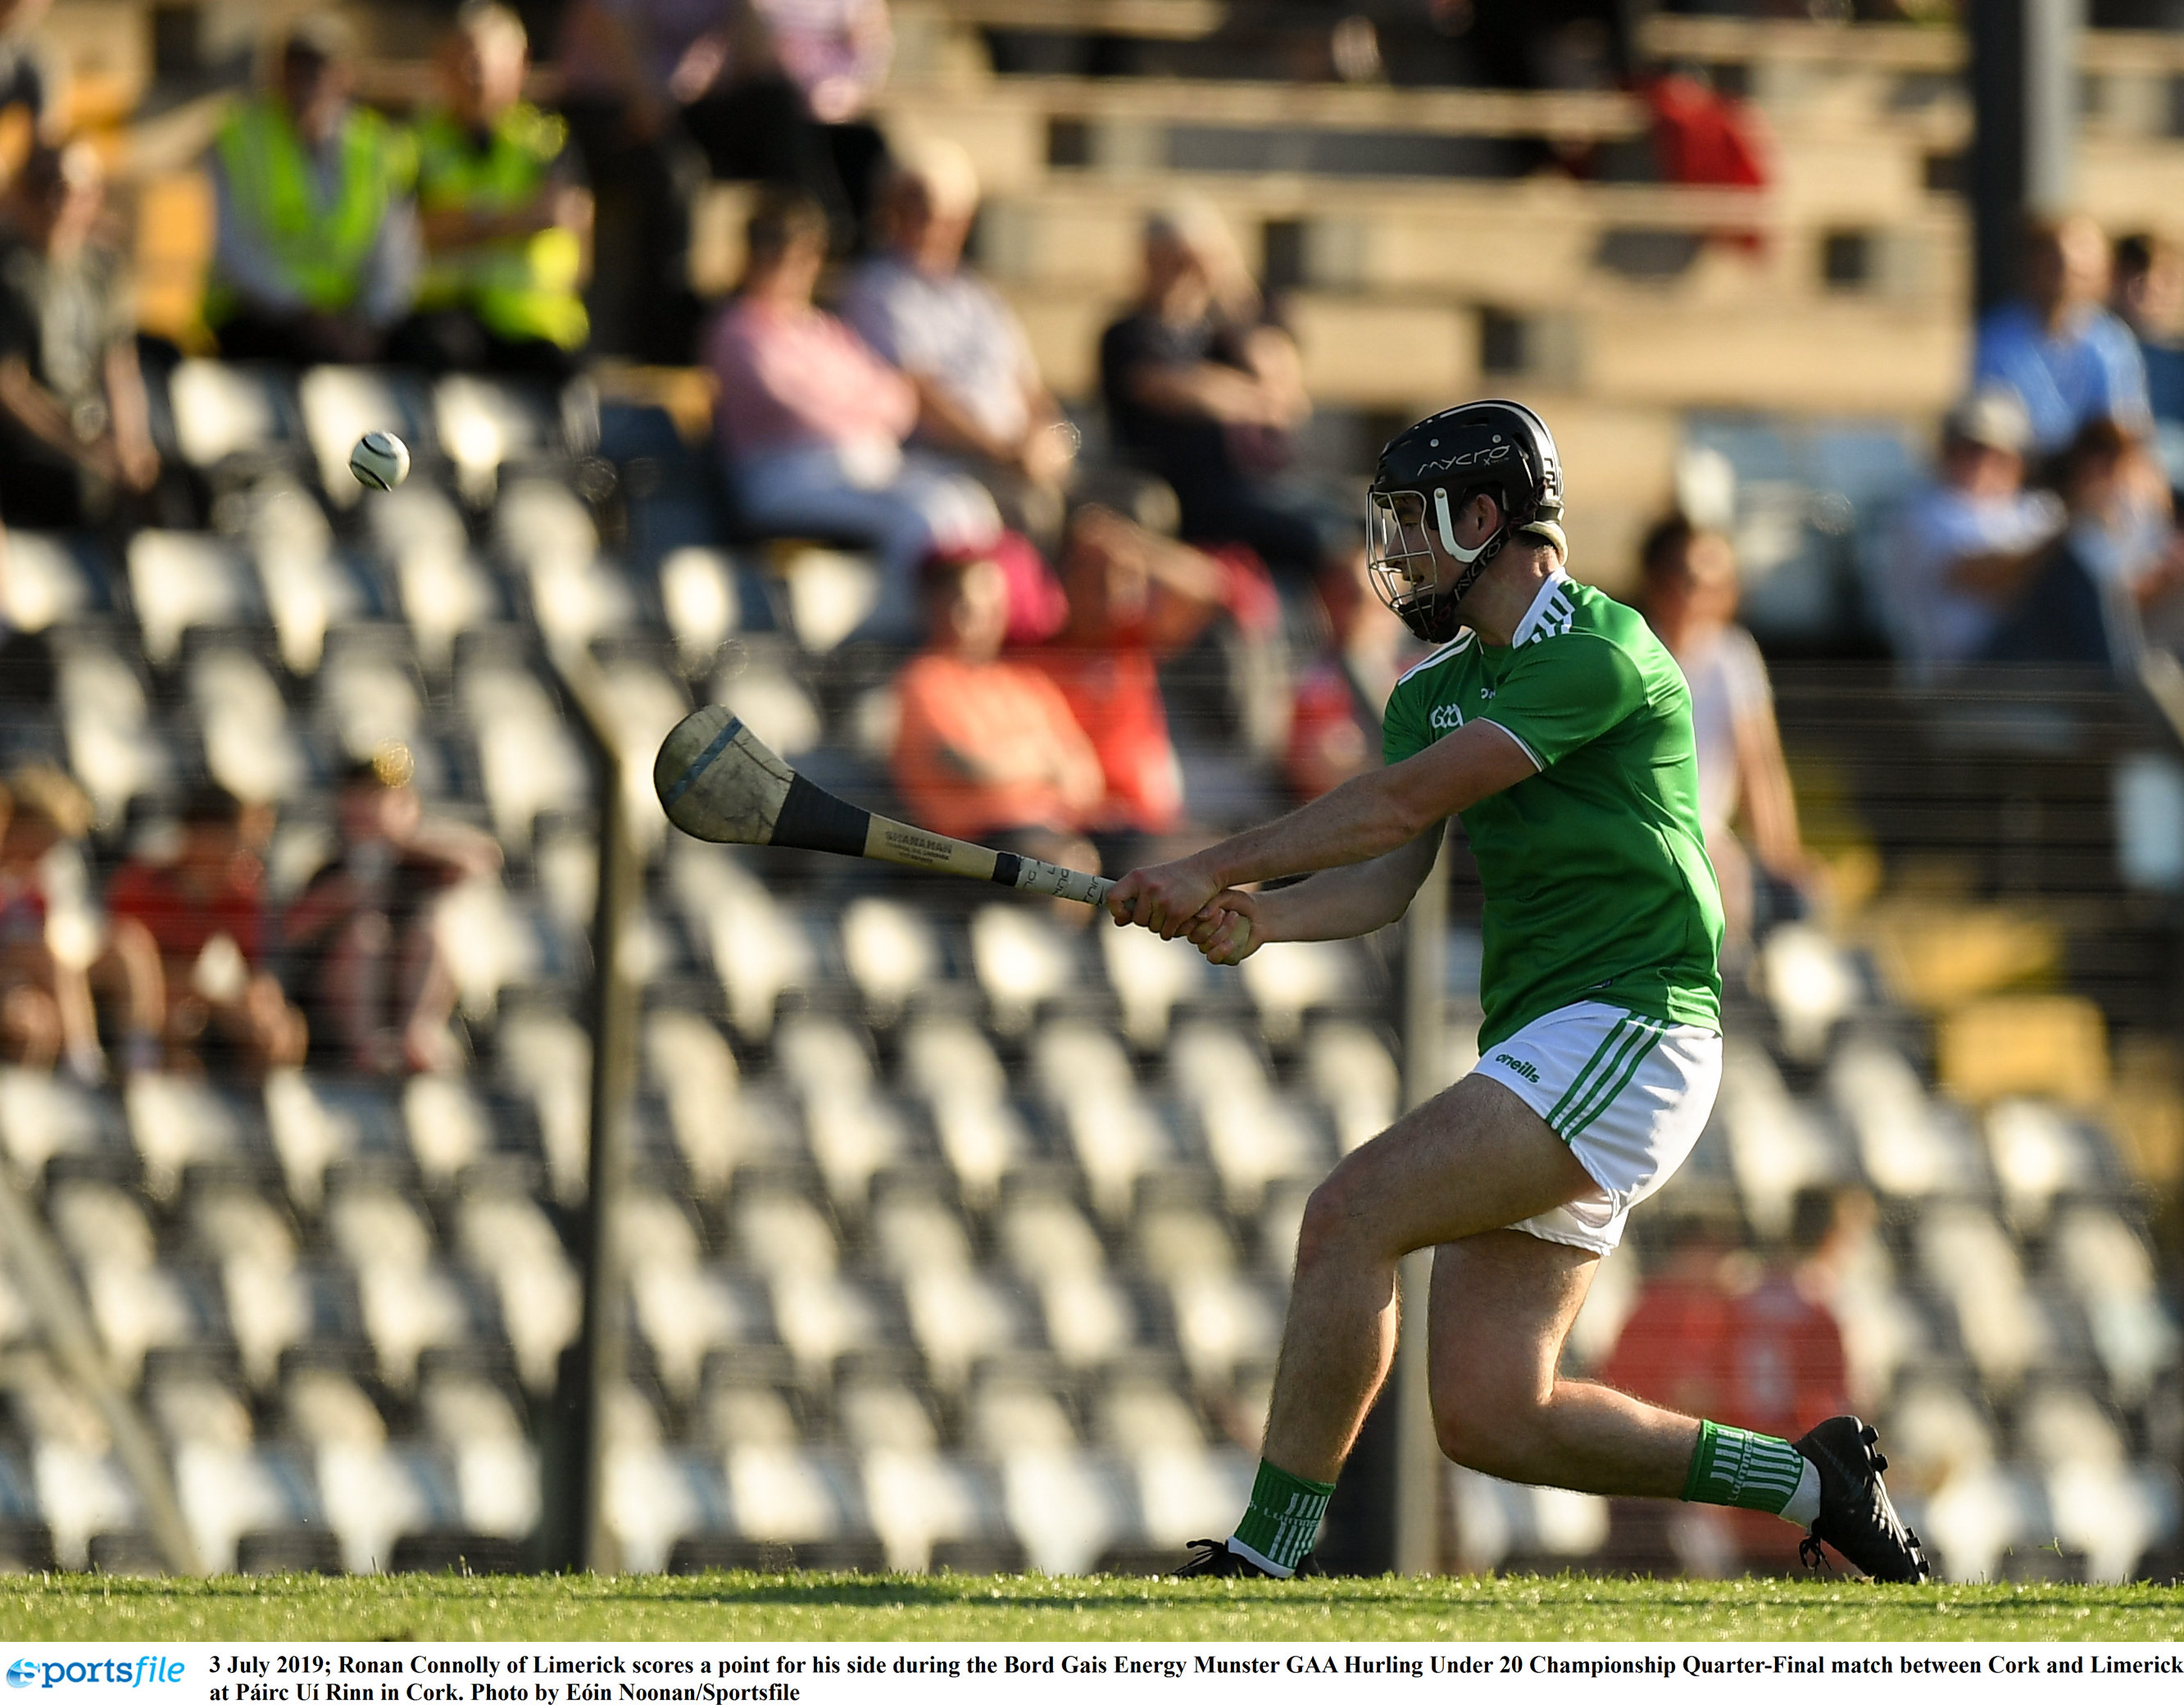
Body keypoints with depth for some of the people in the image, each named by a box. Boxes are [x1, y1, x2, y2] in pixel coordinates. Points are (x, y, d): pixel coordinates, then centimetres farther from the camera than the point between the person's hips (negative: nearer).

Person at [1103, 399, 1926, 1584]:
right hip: (1535, 1052, 9)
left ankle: (1268, 1557, -19)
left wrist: (1219, 868, -14)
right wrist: (1255, 919, -13)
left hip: (1629, 1031, -9)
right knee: (1490, 1420, 1)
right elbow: (1388, 877, 7)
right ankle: (1807, 1479, 15)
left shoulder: (1599, 651, -10)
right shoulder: (1435, 689, 19)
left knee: (1349, 1215, -22)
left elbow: (1406, 801, -17)